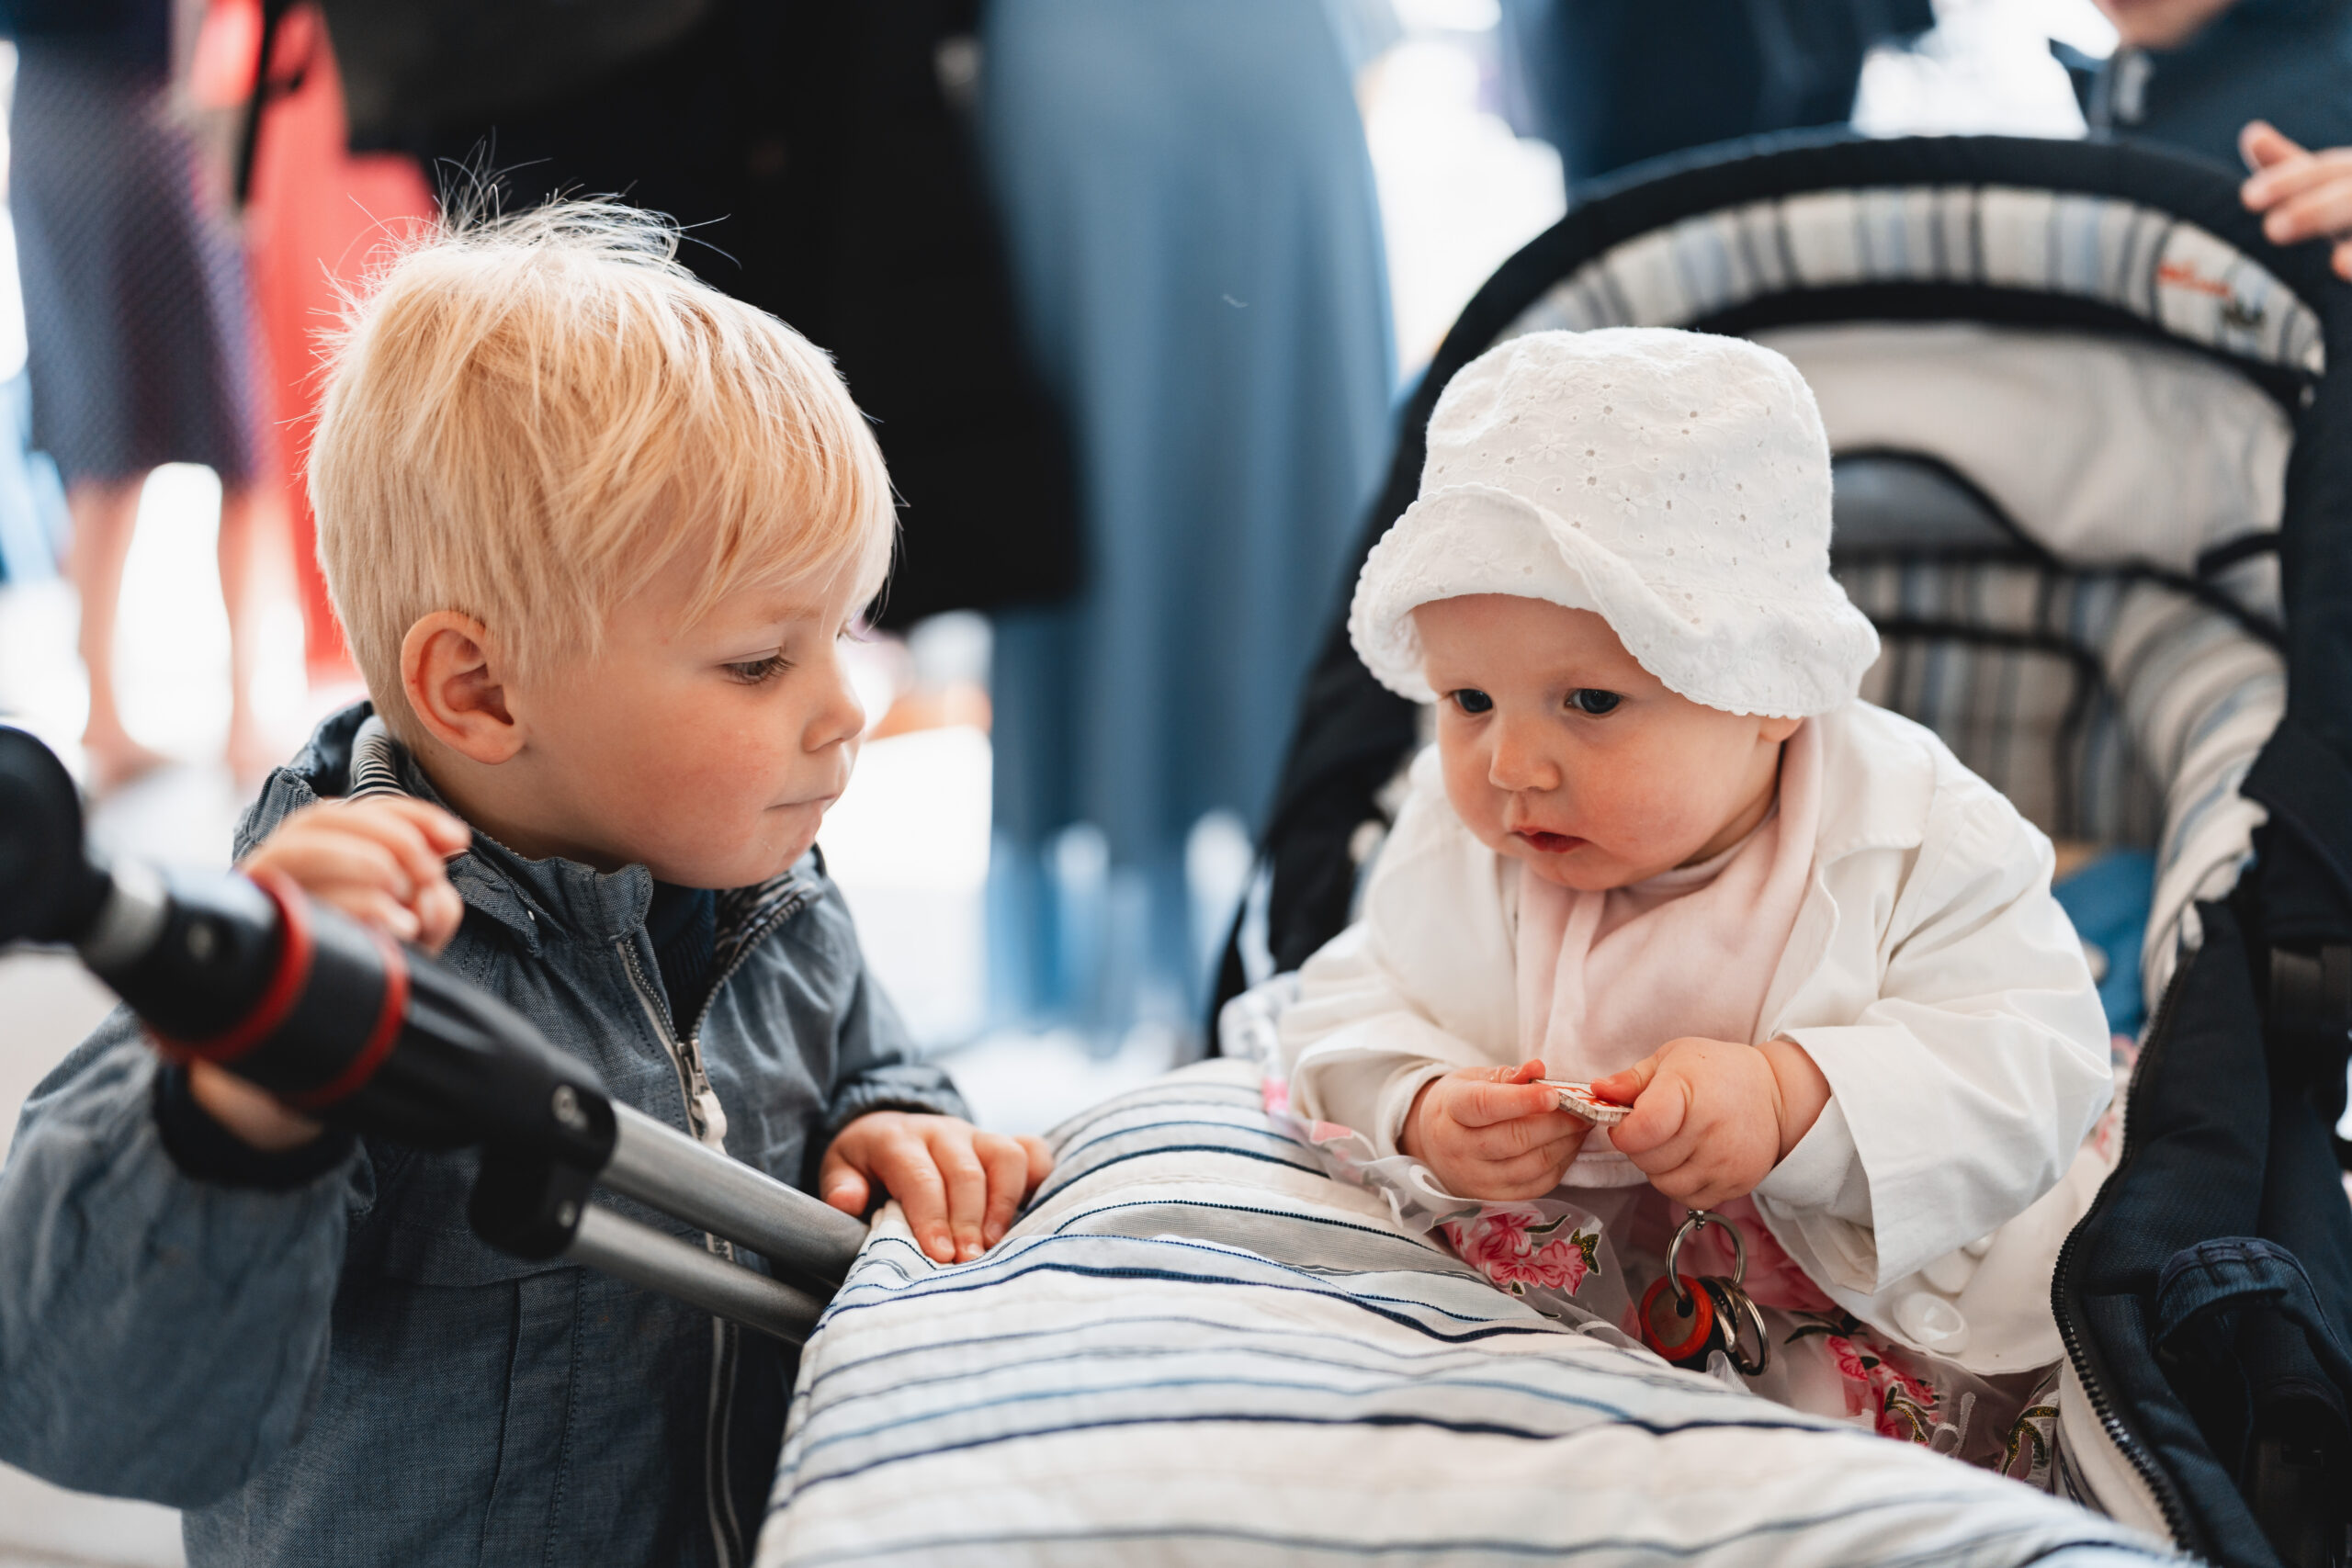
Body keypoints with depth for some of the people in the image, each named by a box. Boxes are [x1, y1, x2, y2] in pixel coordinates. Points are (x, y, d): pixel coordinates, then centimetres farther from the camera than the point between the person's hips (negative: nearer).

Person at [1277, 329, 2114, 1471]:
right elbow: (1358, 1013, -2)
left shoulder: (1914, 841, -20)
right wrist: (1423, 1119, -27)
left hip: (1888, 1292, -3)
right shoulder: (1455, 843, -9)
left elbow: (2035, 1064, -24)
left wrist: (1792, 1098, -40)